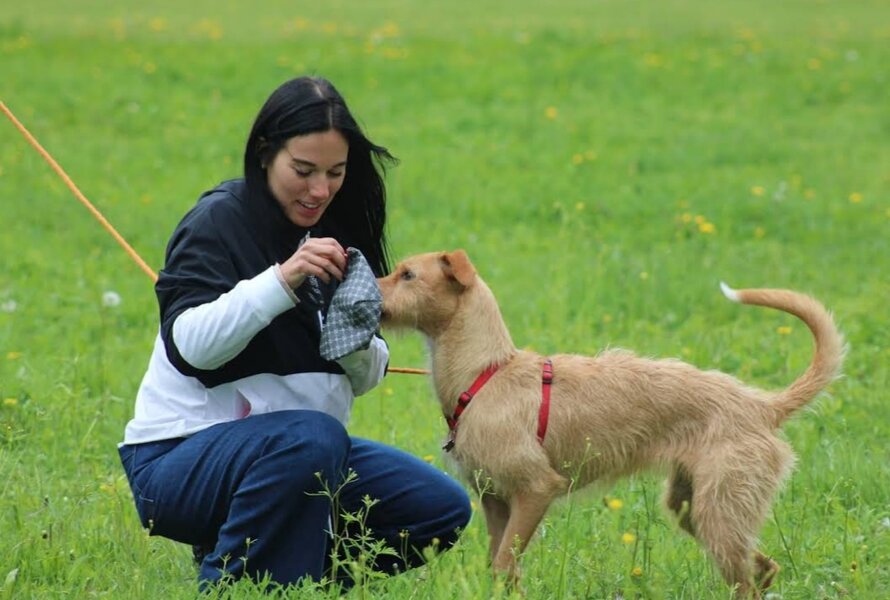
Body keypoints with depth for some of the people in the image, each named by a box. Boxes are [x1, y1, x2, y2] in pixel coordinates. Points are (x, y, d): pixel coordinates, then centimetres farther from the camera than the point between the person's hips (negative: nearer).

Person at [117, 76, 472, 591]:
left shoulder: (334, 232, 9)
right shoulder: (220, 219, -10)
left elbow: (366, 379, 8)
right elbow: (188, 345, -24)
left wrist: (357, 343, -15)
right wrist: (280, 281, -32)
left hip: (304, 451, 7)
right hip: (181, 455, -7)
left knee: (444, 509, -4)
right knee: (311, 437, -37)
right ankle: (227, 583, -20)